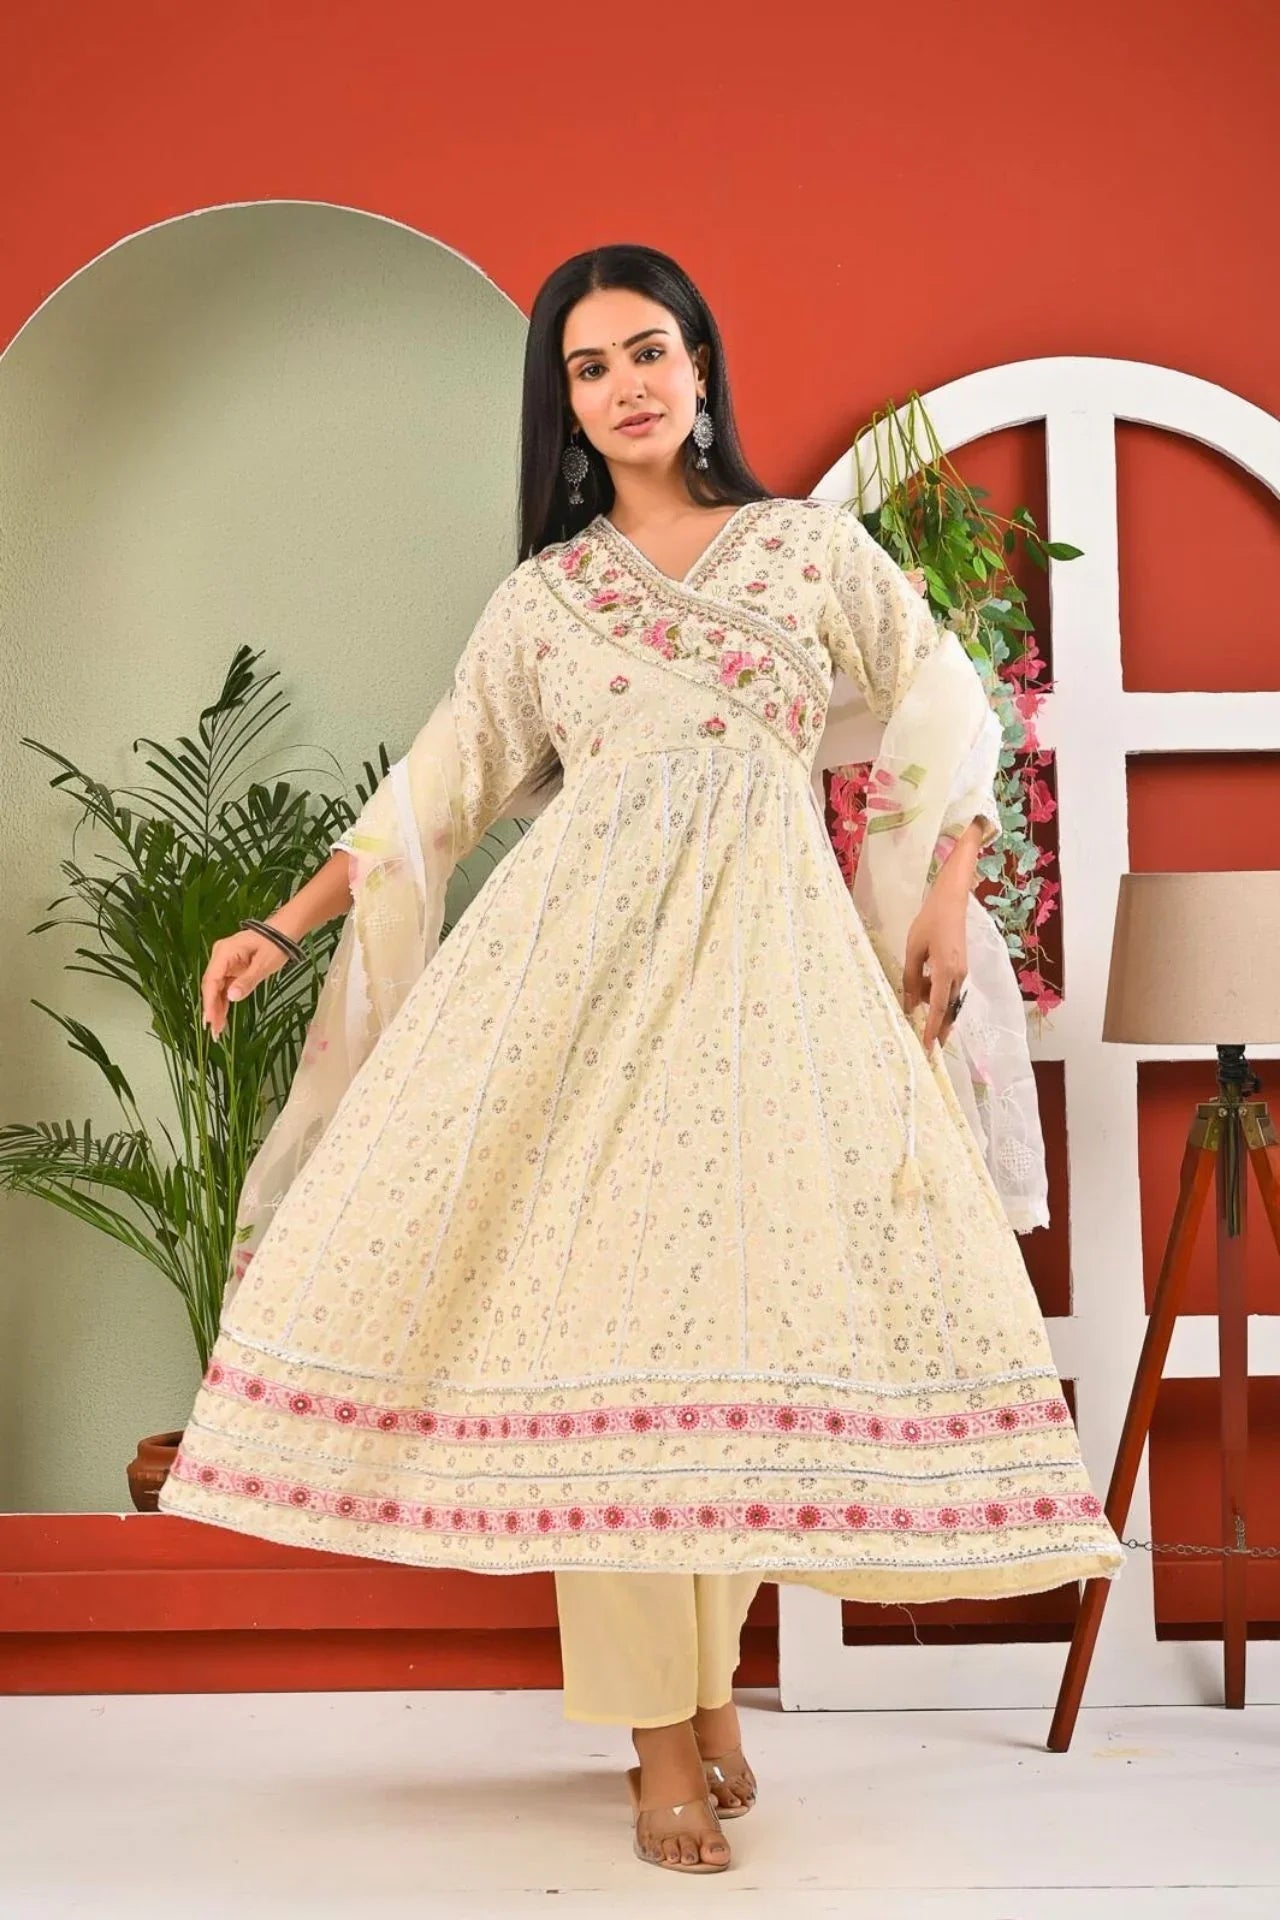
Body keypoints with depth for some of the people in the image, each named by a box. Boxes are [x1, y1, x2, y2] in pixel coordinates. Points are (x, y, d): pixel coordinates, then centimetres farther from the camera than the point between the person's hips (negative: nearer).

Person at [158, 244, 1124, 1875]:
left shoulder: (813, 545, 11)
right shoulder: (542, 595, 13)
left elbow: (943, 716, 13)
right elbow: (439, 788, 16)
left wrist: (948, 893, 2)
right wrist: (285, 925, 11)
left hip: (772, 949, 0)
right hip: (584, 947, 0)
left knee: (751, 1307, -5)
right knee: (599, 1307, -8)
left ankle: (709, 1669, 12)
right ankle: (659, 1733, -3)